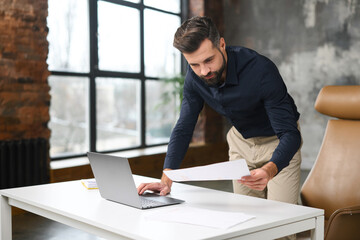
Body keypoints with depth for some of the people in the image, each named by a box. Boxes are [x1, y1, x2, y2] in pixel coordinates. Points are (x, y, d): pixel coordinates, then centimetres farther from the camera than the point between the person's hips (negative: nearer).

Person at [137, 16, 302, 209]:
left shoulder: (260, 70, -34)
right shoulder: (194, 76, -18)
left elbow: (290, 134, -34)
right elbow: (183, 128, -12)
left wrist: (269, 170, -54)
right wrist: (166, 178, -25)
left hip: (278, 141, -4)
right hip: (241, 140, 4)